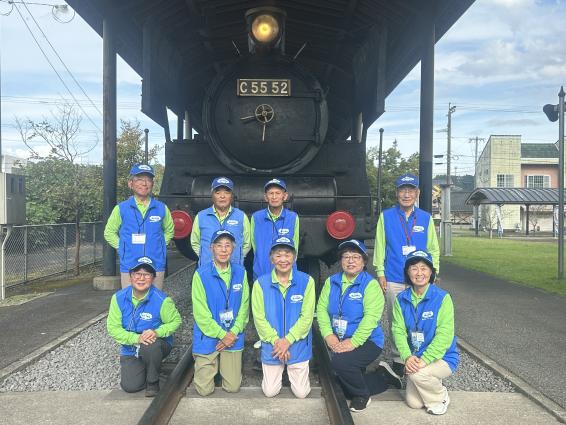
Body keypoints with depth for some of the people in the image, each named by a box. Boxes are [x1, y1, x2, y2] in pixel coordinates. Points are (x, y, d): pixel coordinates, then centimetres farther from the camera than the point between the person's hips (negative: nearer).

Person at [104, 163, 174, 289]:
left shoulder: (162, 208, 4)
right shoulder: (121, 209, 1)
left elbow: (169, 230, 20)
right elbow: (109, 232, 12)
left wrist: (160, 245, 7)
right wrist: (122, 247, 1)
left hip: (156, 266, 1)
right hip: (129, 267, -1)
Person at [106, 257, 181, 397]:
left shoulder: (161, 300, -18)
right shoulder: (119, 298, -10)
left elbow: (176, 321, -7)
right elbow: (113, 328, -10)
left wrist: (157, 332, -26)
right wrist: (136, 338, -25)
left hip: (157, 345, -2)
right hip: (130, 351, 3)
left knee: (150, 346, -37)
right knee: (130, 386, -14)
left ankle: (153, 382, -8)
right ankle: (143, 369, 22)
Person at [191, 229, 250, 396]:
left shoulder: (240, 272, -1)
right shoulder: (201, 274, -13)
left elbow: (244, 307, 2)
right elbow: (201, 313, -12)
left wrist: (233, 333, -9)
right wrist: (222, 335, -13)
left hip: (233, 337, 3)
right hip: (208, 337, -2)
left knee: (233, 387, 4)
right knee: (205, 389, 2)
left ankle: (227, 366, 35)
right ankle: (211, 366, 33)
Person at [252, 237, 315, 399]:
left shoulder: (306, 281, -10)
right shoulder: (261, 283, -8)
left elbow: (307, 317, -11)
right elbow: (259, 318, -8)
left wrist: (288, 340, -17)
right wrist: (276, 341, -16)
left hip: (298, 345, 0)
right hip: (271, 345, 1)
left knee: (301, 392, 5)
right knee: (270, 392, 7)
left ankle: (292, 371, 37)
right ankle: (279, 371, 40)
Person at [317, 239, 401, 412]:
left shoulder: (371, 284, -11)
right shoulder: (331, 281, 5)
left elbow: (371, 317, -21)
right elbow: (321, 308, -1)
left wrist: (353, 342, -29)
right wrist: (328, 335, -16)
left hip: (366, 340, -6)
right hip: (339, 341, 6)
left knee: (340, 361, -33)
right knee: (345, 390, 11)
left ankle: (362, 395, -3)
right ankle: (383, 376, 34)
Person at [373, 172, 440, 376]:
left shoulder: (426, 218, 6)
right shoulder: (386, 216, 3)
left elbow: (433, 250, 11)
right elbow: (380, 247, 5)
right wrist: (380, 273, 0)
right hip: (393, 280, -1)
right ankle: (398, 360, 18)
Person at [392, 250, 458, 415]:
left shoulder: (442, 298, -17)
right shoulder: (401, 299, -3)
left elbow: (444, 336, -22)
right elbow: (398, 330, -7)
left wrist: (424, 360, -29)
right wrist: (407, 357, -23)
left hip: (443, 358, -4)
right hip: (415, 358, 5)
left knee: (417, 374, -31)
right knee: (414, 403, -1)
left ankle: (439, 398, 0)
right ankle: (433, 384, 30)